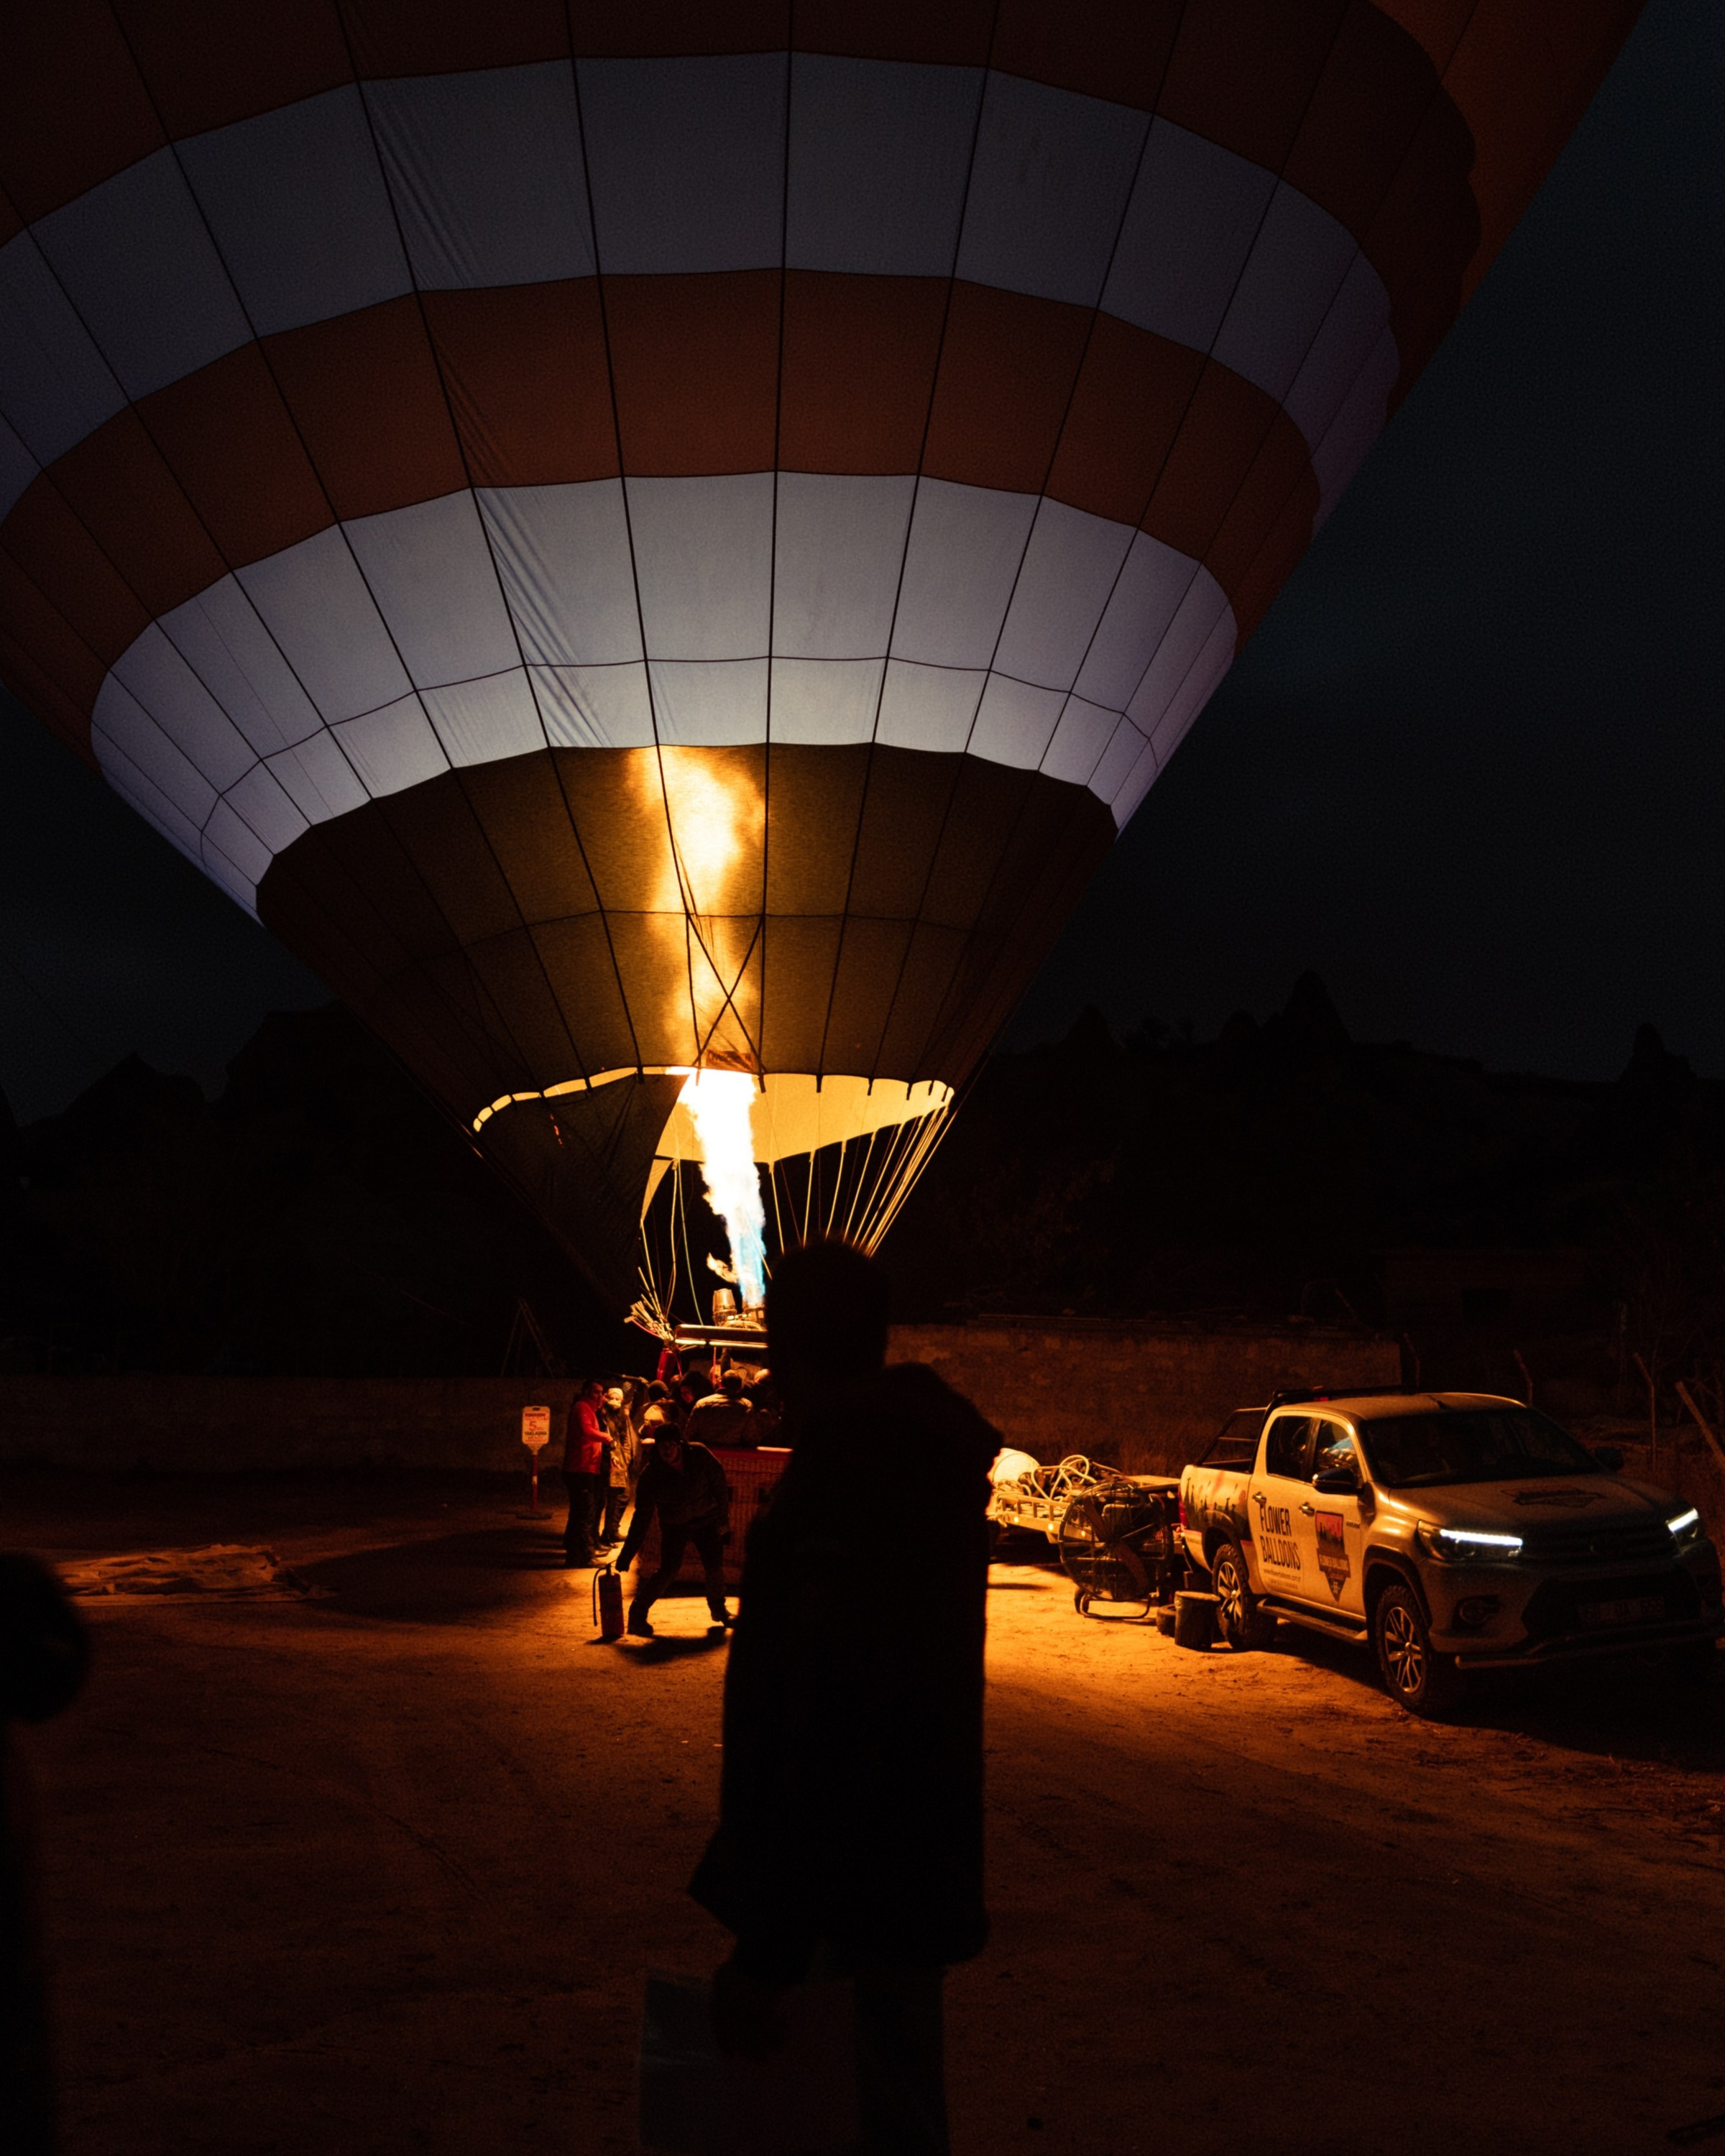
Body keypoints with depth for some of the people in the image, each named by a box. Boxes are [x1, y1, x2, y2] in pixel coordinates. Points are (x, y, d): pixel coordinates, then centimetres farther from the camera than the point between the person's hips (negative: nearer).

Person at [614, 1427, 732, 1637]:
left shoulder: (699, 1456, -17)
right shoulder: (651, 1474, -20)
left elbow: (719, 1483, -2)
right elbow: (642, 1517, -17)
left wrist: (723, 1515, 0)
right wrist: (627, 1555, -19)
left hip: (706, 1519, 2)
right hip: (674, 1526, -2)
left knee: (715, 1565, -1)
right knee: (669, 1569, -18)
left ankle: (718, 1608, 28)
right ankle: (637, 1614, -4)